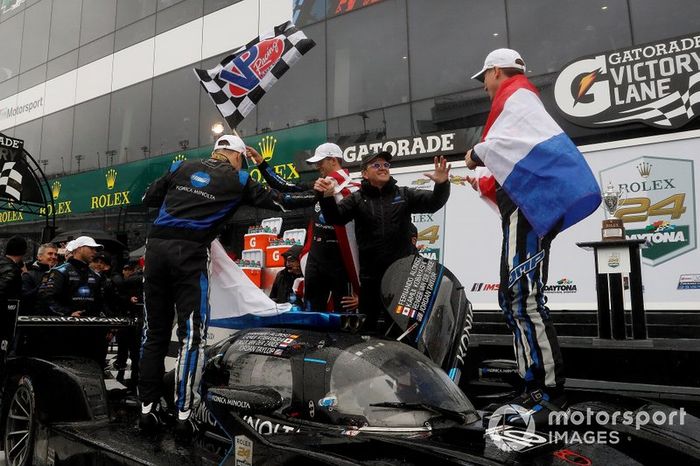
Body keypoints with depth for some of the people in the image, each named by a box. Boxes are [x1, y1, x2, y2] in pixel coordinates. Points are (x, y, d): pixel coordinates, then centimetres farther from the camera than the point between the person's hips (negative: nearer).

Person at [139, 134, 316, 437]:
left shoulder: (182, 167, 18)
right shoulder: (238, 180, 10)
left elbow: (148, 199, 20)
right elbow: (277, 200, 14)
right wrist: (316, 197, 25)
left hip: (157, 245, 5)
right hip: (190, 253, -4)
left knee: (155, 332, 11)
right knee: (191, 335, 0)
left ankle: (148, 409, 15)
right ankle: (184, 416, -1)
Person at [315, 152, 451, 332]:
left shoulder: (404, 194, 8)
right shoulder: (357, 199, 5)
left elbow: (433, 202, -2)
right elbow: (335, 217, -6)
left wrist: (442, 185, -23)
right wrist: (327, 197, -27)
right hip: (371, 275, 0)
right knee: (370, 325, 11)